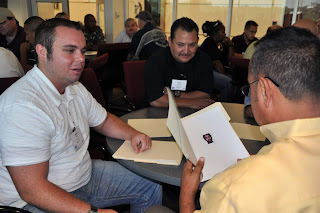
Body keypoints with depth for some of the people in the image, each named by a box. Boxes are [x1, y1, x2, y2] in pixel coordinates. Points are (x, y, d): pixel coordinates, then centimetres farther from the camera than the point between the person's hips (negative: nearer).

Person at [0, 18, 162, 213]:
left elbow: (103, 120, 18)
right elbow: (32, 189, -28)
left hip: (85, 174, 9)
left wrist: (132, 134, -1)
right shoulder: (22, 106, -26)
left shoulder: (75, 88, 4)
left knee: (152, 189, 8)